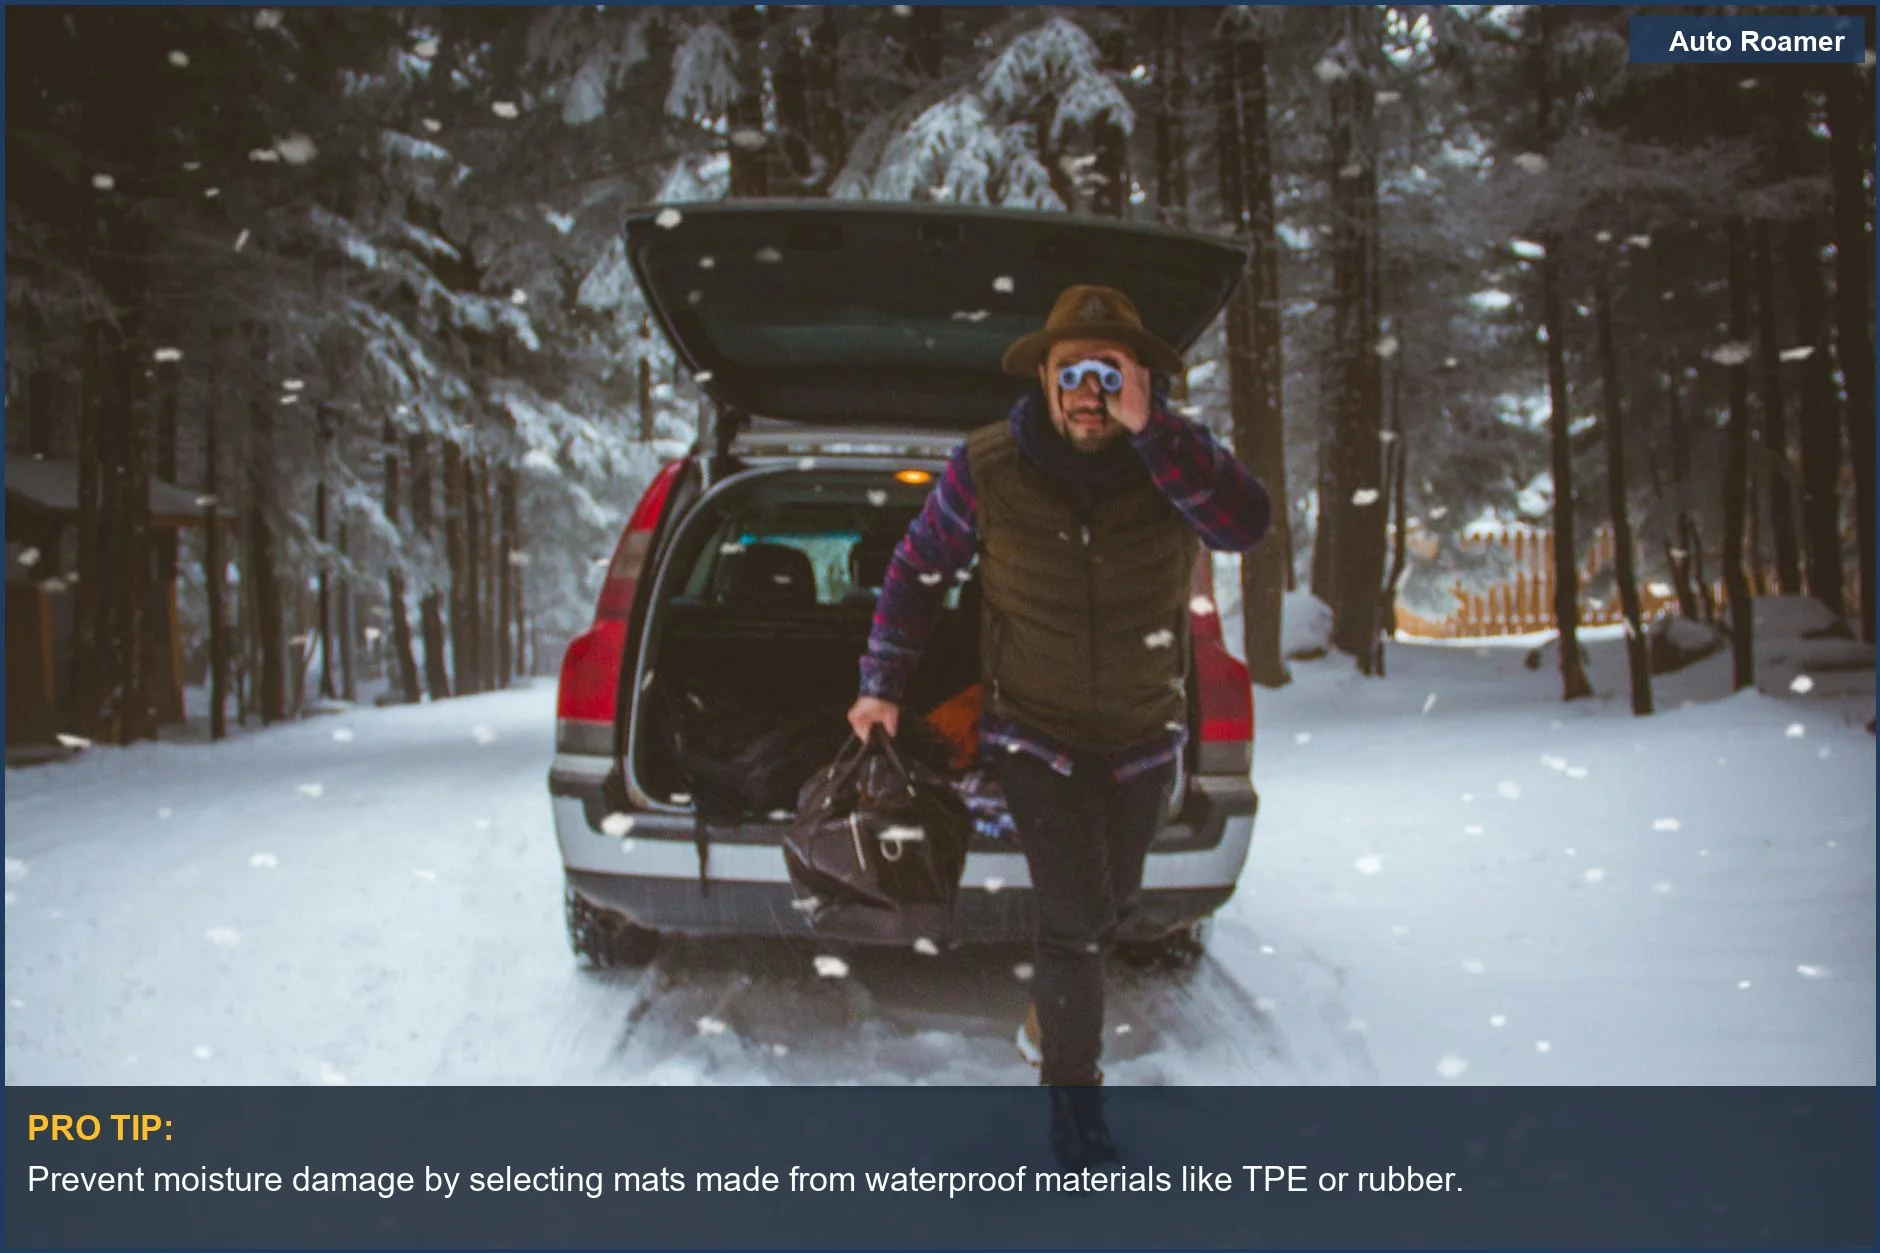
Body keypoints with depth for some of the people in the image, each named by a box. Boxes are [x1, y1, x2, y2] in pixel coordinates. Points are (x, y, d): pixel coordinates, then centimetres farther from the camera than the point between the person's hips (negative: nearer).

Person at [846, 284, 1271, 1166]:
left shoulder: (1178, 457, -15)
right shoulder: (987, 466, -16)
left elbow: (1246, 526, -35)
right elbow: (918, 572, -2)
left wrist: (1149, 431, -43)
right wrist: (882, 683, -3)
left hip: (1143, 737, 3)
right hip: (1034, 733, -3)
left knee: (1110, 903, 22)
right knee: (1077, 915, -11)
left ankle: (1051, 1017, 53)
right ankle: (1075, 1104, 10)